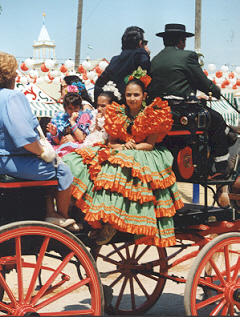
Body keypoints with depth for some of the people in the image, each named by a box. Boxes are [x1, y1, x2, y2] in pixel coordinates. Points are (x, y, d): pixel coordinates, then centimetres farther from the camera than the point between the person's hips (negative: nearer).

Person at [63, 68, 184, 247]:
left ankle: (109, 223, -29)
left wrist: (131, 147, -15)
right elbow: (111, 142, 12)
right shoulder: (117, 113, 13)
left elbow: (150, 144, -4)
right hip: (119, 153, 5)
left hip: (143, 156, -4)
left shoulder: (152, 115, 3)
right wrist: (121, 146, -10)